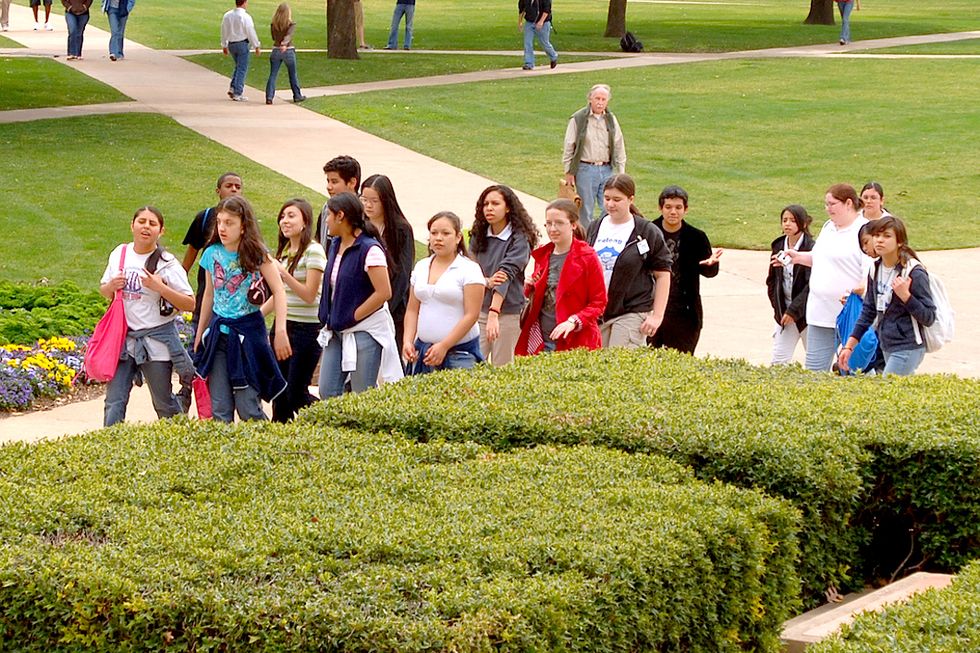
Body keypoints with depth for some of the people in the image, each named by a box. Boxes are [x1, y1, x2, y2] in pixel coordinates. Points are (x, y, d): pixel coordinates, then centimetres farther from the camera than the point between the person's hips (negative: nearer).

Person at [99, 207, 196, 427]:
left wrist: (160, 287, -21)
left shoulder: (166, 263, -6)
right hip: (124, 337, 3)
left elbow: (190, 303, -9)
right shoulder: (120, 254, 6)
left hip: (157, 340, -3)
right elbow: (104, 291, 19)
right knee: (114, 402, -3)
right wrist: (111, 286, -5)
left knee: (164, 404, 8)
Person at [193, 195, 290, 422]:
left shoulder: (256, 255, -8)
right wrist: (199, 335, 21)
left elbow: (278, 292, -12)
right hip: (218, 333, 4)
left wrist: (280, 331, -23)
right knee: (219, 410, 2)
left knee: (248, 408, -6)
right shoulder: (212, 254, 4)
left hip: (248, 332, -4)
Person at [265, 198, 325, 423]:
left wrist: (284, 274, -25)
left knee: (296, 395, -7)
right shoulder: (285, 251, 12)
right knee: (279, 392, 8)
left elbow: (309, 295, -16)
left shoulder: (313, 251, -11)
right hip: (282, 326, 8)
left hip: (306, 328, -8)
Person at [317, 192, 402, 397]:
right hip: (337, 331, 8)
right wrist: (329, 321, 8)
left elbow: (384, 293, -21)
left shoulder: (370, 249, -17)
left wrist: (352, 318, -15)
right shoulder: (335, 246, 10)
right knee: (327, 392, 7)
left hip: (365, 332, -8)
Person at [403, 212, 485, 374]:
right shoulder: (421, 267, 14)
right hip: (423, 349, 5)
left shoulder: (469, 269, -4)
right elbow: (412, 310, 16)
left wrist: (444, 346, -15)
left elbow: (471, 315, -10)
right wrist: (408, 341, -1)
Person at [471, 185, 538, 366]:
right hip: (479, 309, 4)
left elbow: (507, 274, -18)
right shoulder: (478, 236, 9)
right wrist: (488, 281, -19)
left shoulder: (519, 239, -7)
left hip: (508, 312, -4)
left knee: (502, 369, 1)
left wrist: (493, 313, -28)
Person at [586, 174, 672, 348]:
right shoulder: (595, 228, 11)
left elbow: (663, 275, -2)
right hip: (596, 313, 6)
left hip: (632, 313, -6)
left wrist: (656, 316, -7)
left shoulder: (648, 233, -4)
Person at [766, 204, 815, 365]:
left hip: (806, 310, -5)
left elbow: (812, 285, -16)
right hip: (784, 310, 5)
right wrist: (777, 307, 4)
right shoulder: (778, 246, 6)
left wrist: (794, 310, -18)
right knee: (779, 359, 0)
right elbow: (772, 280, 13)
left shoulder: (811, 248, -12)